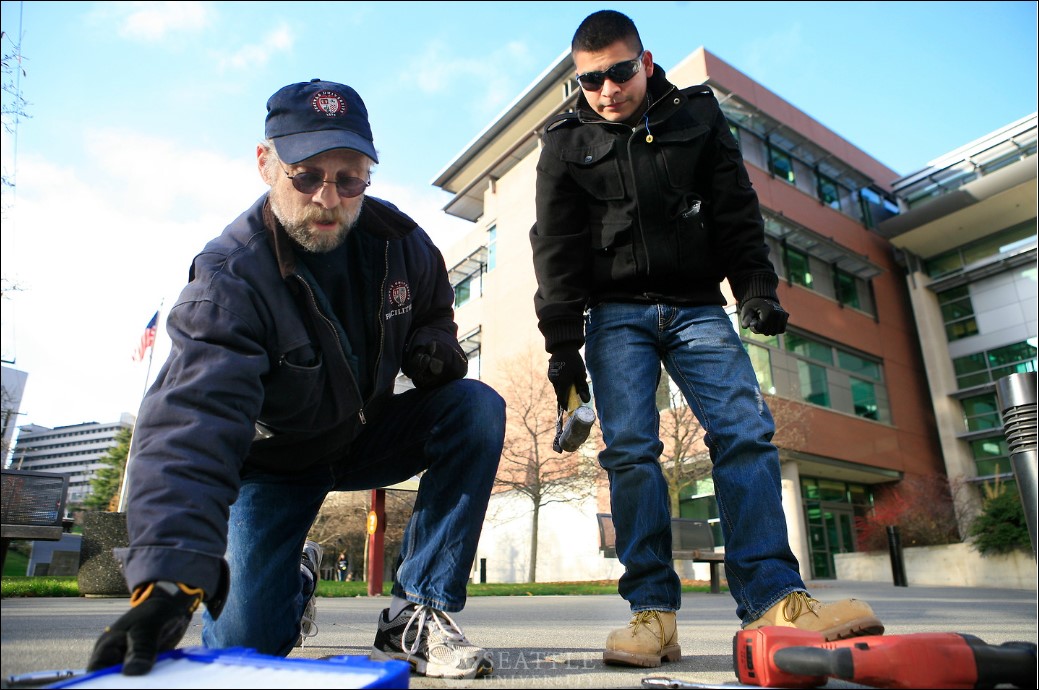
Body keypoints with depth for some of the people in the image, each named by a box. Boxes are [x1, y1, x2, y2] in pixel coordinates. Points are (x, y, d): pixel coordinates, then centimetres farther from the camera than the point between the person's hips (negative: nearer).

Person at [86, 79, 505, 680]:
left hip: (366, 433, 3)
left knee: (478, 408, -23)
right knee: (244, 647, -12)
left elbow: (435, 312, 8)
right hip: (273, 461, -3)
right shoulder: (230, 279, -27)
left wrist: (434, 348, -18)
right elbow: (192, 423, -39)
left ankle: (416, 616, -16)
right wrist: (169, 581, -51)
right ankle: (297, 578, 28)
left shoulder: (399, 240, -12)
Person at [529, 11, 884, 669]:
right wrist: (563, 342, -6)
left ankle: (775, 601, -11)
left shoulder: (697, 114, 13)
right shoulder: (567, 142, 9)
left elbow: (737, 209, 11)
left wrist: (757, 287, -1)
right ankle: (654, 611, -8)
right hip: (616, 313, -1)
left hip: (697, 306, 1)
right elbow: (556, 249, 2)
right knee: (630, 449, -12)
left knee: (746, 431, -14)